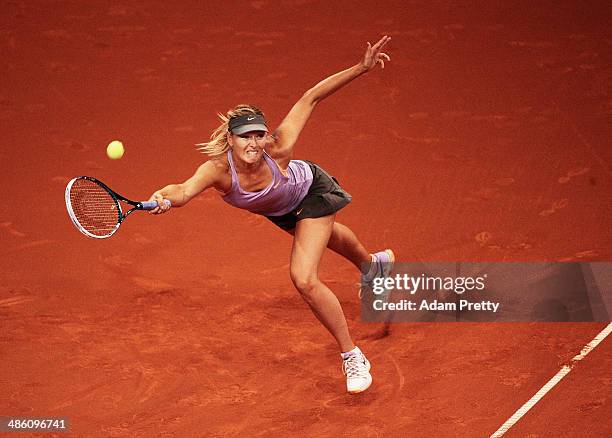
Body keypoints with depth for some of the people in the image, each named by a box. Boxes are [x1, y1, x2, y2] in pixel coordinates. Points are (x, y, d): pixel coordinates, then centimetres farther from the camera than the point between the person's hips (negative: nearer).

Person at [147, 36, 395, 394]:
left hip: (311, 192, -4)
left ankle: (352, 357, 5)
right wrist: (165, 198, -84)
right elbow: (185, 191, -61)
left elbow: (310, 99, -35)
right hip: (278, 209, 4)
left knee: (304, 280, -17)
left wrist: (362, 68, -36)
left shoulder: (278, 150, -43)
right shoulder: (218, 169, -41)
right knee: (324, 235, 35)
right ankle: (371, 263, 72)